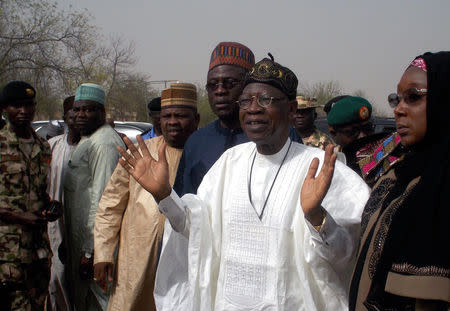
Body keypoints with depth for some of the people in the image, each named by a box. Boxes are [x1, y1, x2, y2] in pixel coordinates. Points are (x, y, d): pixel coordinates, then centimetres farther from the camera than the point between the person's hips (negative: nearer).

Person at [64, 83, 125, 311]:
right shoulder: (87, 140, 18)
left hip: (93, 239, -10)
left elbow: (102, 198, -23)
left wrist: (90, 250, -23)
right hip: (80, 237, 10)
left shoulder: (103, 143, -18)